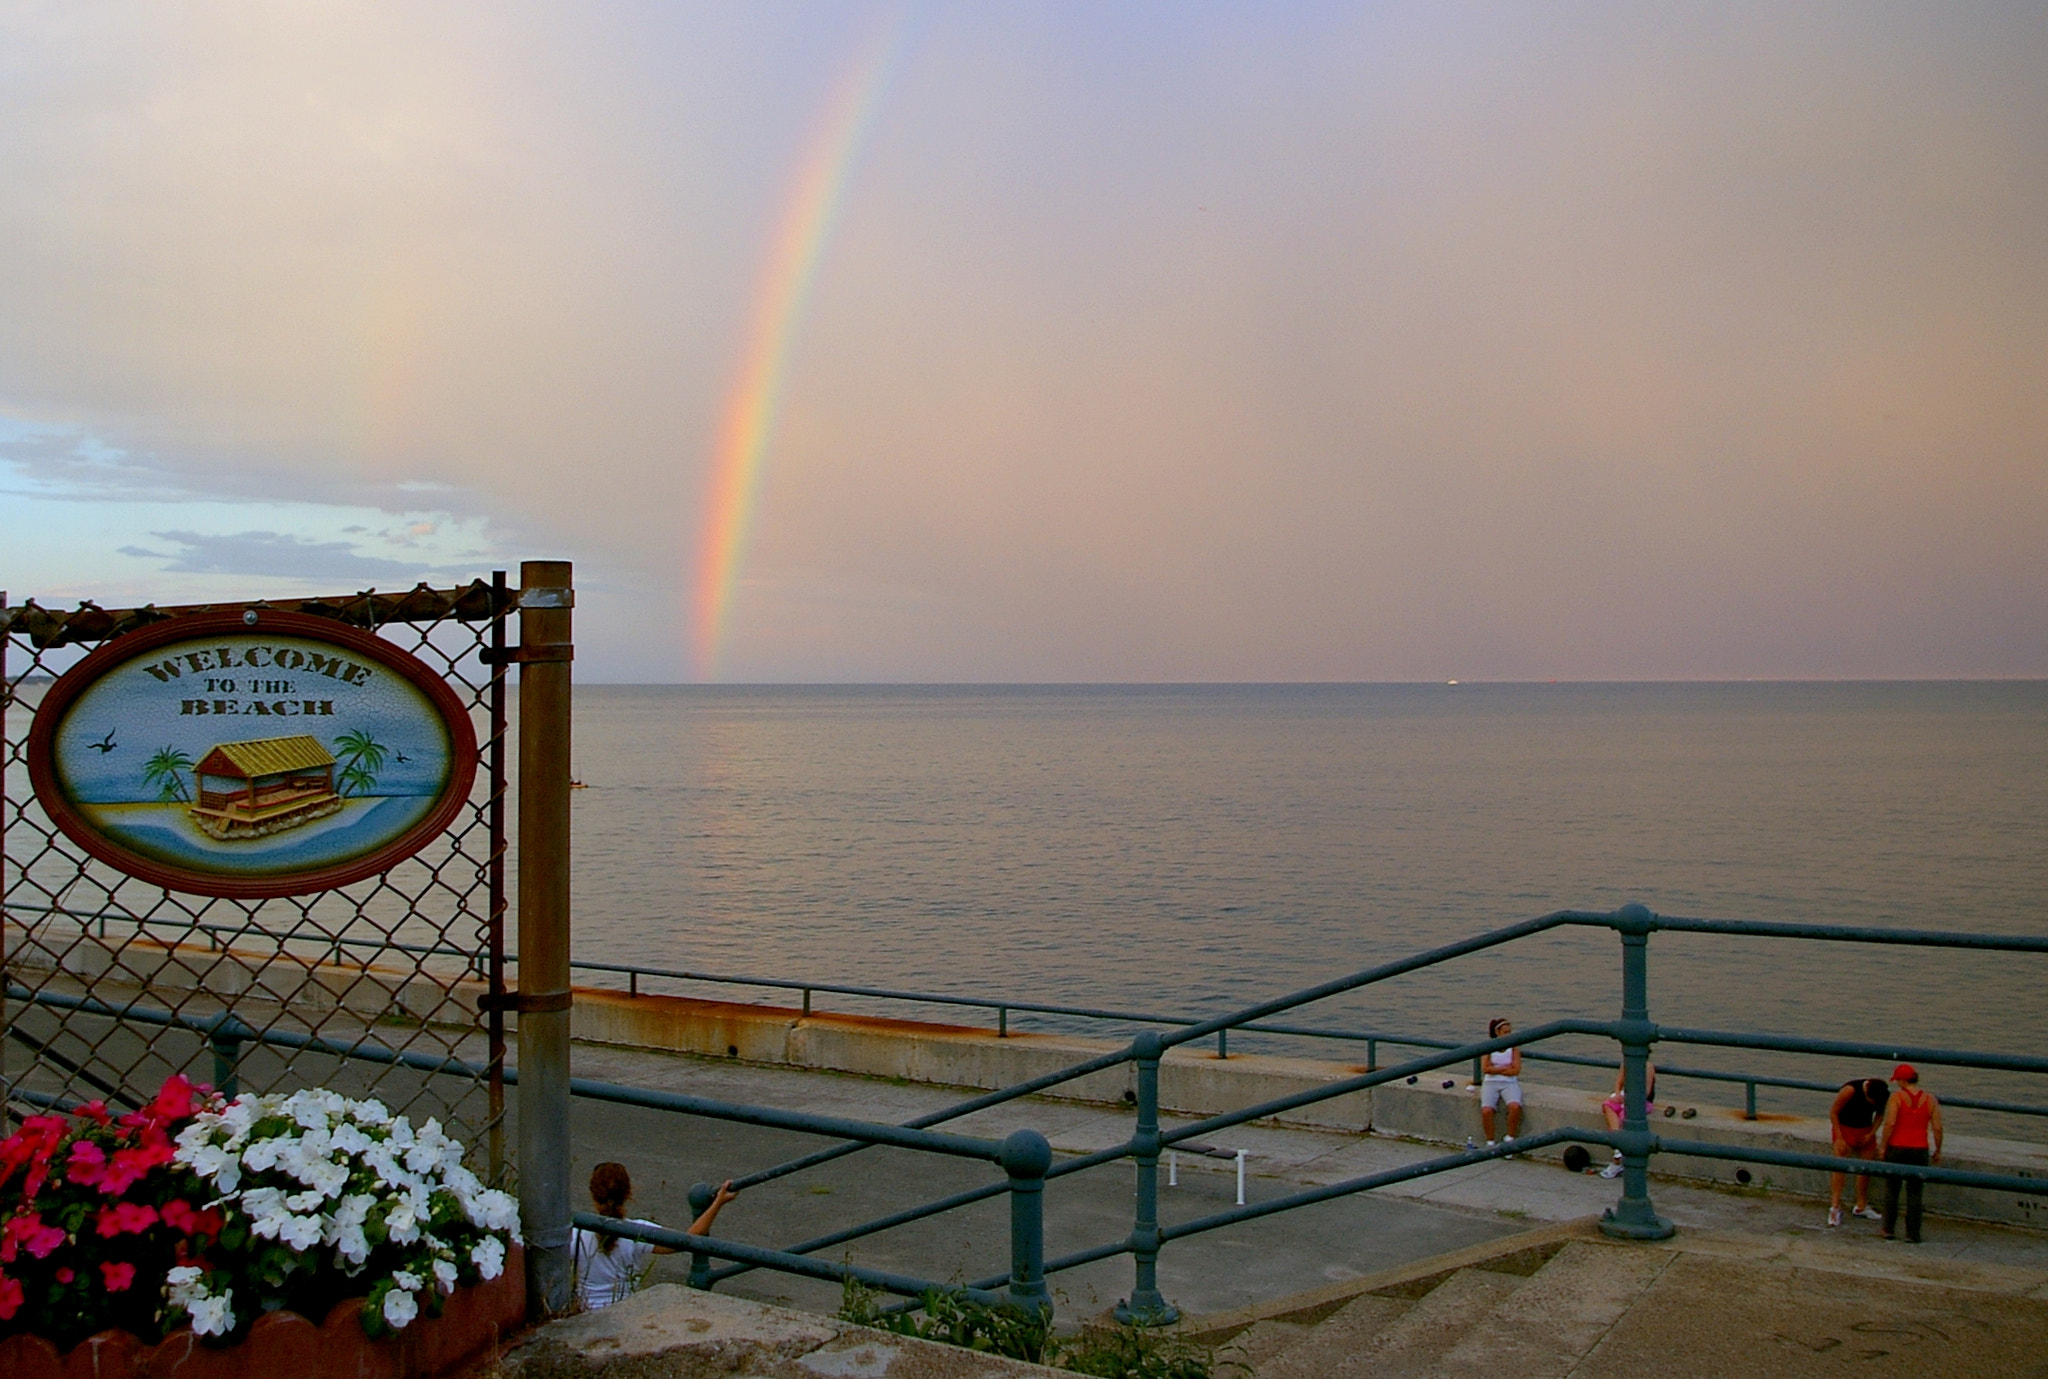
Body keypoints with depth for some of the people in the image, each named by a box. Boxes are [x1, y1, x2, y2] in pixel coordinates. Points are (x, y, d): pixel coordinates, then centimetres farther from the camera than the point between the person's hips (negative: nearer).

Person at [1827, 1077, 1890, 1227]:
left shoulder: (1884, 1095, -14)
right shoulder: (1850, 1090, -29)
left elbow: (1880, 1114, 6)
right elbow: (1833, 1112, -18)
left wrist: (1871, 1133, -5)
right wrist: (1839, 1138, -19)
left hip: (1865, 1130, 5)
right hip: (1844, 1127, -5)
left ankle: (1861, 1206, 20)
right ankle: (1835, 1206, -15)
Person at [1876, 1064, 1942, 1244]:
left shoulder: (1896, 1097, -8)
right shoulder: (1930, 1099, 1)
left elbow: (1890, 1124, -14)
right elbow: (1937, 1128, -1)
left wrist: (1882, 1147, -6)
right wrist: (1937, 1151, 11)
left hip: (1897, 1148, -2)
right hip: (1920, 1150, 2)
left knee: (1891, 1189, 11)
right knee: (1915, 1192, 9)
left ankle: (1888, 1229, 15)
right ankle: (1913, 1234, 9)